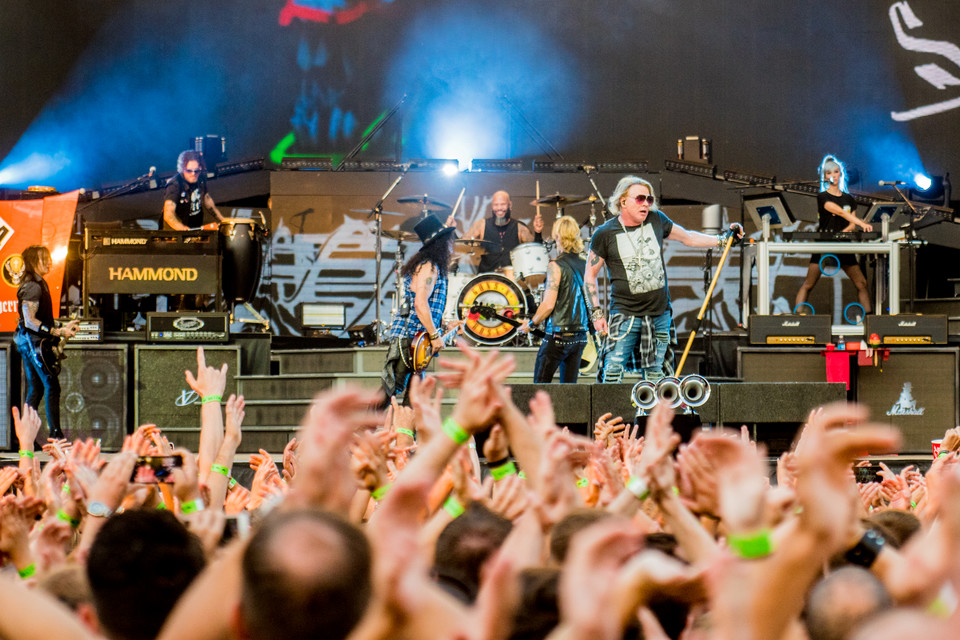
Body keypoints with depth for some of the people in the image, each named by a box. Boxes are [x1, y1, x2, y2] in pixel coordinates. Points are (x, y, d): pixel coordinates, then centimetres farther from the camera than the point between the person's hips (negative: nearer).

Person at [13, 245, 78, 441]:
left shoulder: (38, 284, 16)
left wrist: (62, 328, 19)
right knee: (52, 387, -10)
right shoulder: (33, 287, -15)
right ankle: (55, 434, -13)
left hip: (29, 343, 10)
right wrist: (58, 332, -21)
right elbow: (30, 321, -21)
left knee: (35, 389, 11)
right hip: (35, 343, -10)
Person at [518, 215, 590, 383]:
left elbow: (548, 305, -14)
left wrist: (530, 324, 0)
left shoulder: (556, 266, -11)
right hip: (580, 337, 6)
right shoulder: (585, 266, 7)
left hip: (557, 336, -6)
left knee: (539, 388, 0)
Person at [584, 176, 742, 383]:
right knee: (613, 371, -14)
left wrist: (723, 239, 15)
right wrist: (597, 313, -3)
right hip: (625, 314, -4)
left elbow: (687, 237, 21)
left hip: (660, 313, 4)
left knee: (654, 374, 6)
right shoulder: (605, 233, -5)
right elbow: (590, 275, 3)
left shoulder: (656, 220, 4)